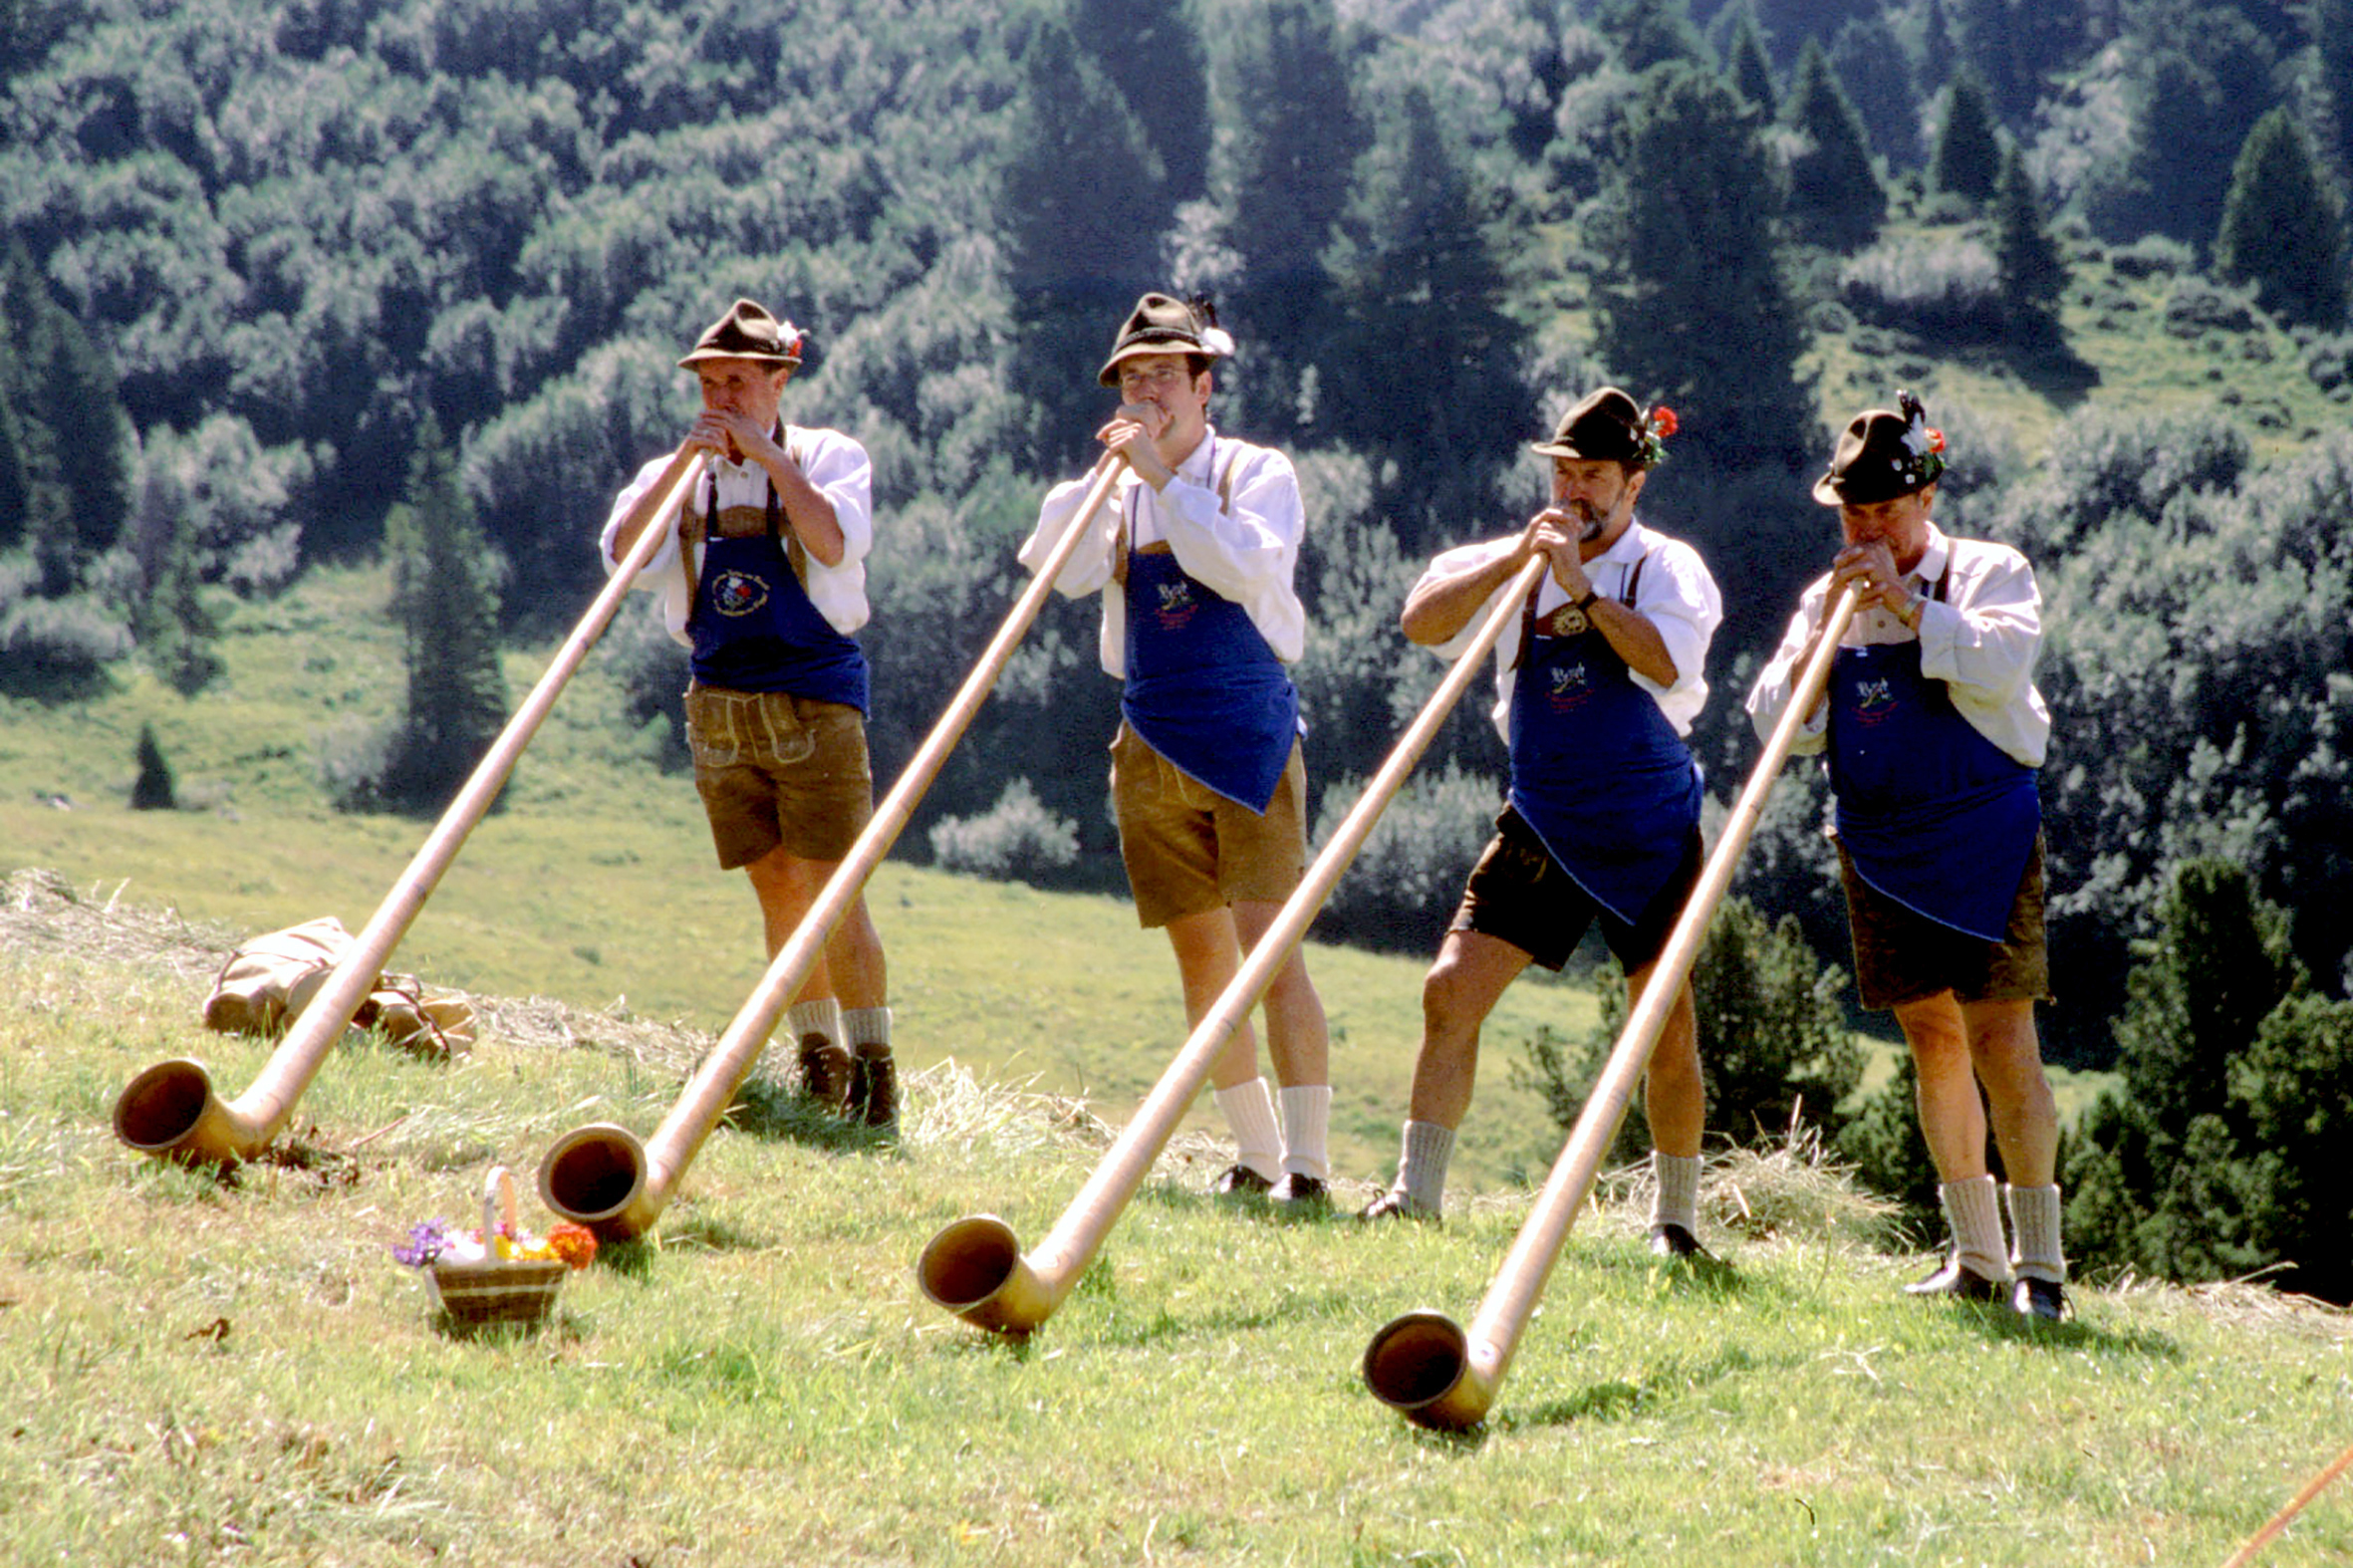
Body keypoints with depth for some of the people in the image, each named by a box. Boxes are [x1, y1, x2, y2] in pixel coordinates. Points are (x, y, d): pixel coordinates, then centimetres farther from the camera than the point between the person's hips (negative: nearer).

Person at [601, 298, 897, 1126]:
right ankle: (816, 1058, 15)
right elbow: (624, 556, -7)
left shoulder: (828, 456, 2)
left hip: (814, 698, -4)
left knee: (831, 890, -8)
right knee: (776, 890, 7)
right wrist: (681, 461, -13)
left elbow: (836, 544, -18)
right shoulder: (678, 476, 11)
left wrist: (769, 455, -17)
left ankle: (873, 1067, -4)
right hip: (721, 707, 4)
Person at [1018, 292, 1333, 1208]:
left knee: (1270, 944, -14)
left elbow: (1248, 569, -18)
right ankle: (1255, 1156, 16)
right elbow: (1052, 570, -4)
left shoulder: (1256, 473, 0)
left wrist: (1164, 478, -18)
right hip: (1153, 745, 5)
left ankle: (1308, 1164, -16)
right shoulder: (1115, 492, 12)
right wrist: (1104, 474, -11)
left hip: (1248, 732, -5)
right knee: (1201, 955, 7)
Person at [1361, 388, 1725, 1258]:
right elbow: (1422, 621, -10)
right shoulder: (1512, 564, 4)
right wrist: (1516, 558, -18)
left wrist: (1582, 590, -27)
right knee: (1451, 991, -5)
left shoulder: (1666, 567, -5)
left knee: (1668, 1030, -2)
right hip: (1542, 822, 3)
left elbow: (1667, 662, -24)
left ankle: (1676, 1219, 12)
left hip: (1646, 826, -3)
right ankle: (1416, 1193, 2)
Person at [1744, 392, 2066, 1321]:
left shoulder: (1989, 573, -1)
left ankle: (2039, 1265, -9)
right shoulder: (1828, 599, 11)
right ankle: (1976, 1258, 16)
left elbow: (2002, 664, -21)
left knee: (1999, 1033, -12)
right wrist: (1821, 635, -10)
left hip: (1984, 830, -5)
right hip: (1881, 841, 5)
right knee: (1931, 1037, 8)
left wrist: (1908, 604, -22)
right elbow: (1779, 728, 4)